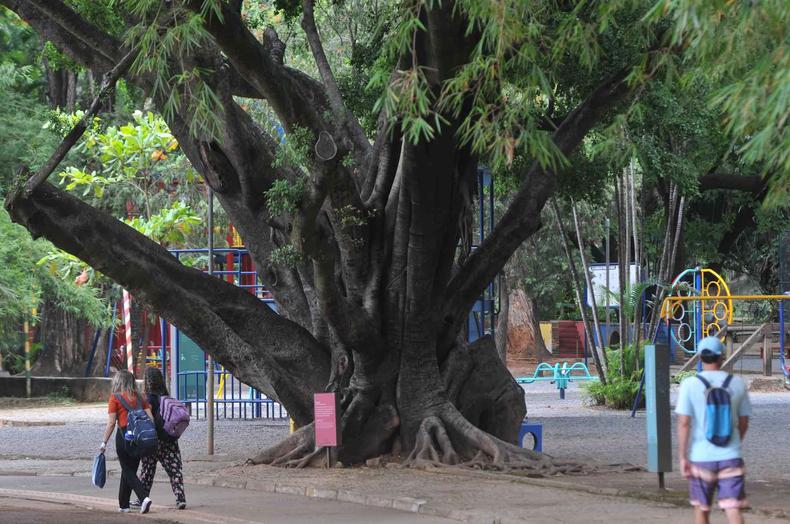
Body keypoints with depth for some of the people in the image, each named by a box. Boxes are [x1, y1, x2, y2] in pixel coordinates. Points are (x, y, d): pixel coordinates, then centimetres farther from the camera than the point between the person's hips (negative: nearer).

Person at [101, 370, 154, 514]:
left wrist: (104, 442, -4)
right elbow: (150, 418, 3)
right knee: (130, 470, 16)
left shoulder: (115, 397, -5)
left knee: (128, 472, 2)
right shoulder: (139, 397, 9)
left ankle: (144, 497, -19)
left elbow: (111, 422, -9)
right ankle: (123, 505, 22)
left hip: (124, 436, -5)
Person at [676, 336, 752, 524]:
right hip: (731, 458, 1)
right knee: (733, 509, -3)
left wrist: (682, 457, -5)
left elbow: (683, 423, -10)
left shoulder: (690, 384, -7)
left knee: (701, 508, 17)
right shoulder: (737, 384, 0)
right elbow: (744, 422, 9)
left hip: (701, 458, -1)